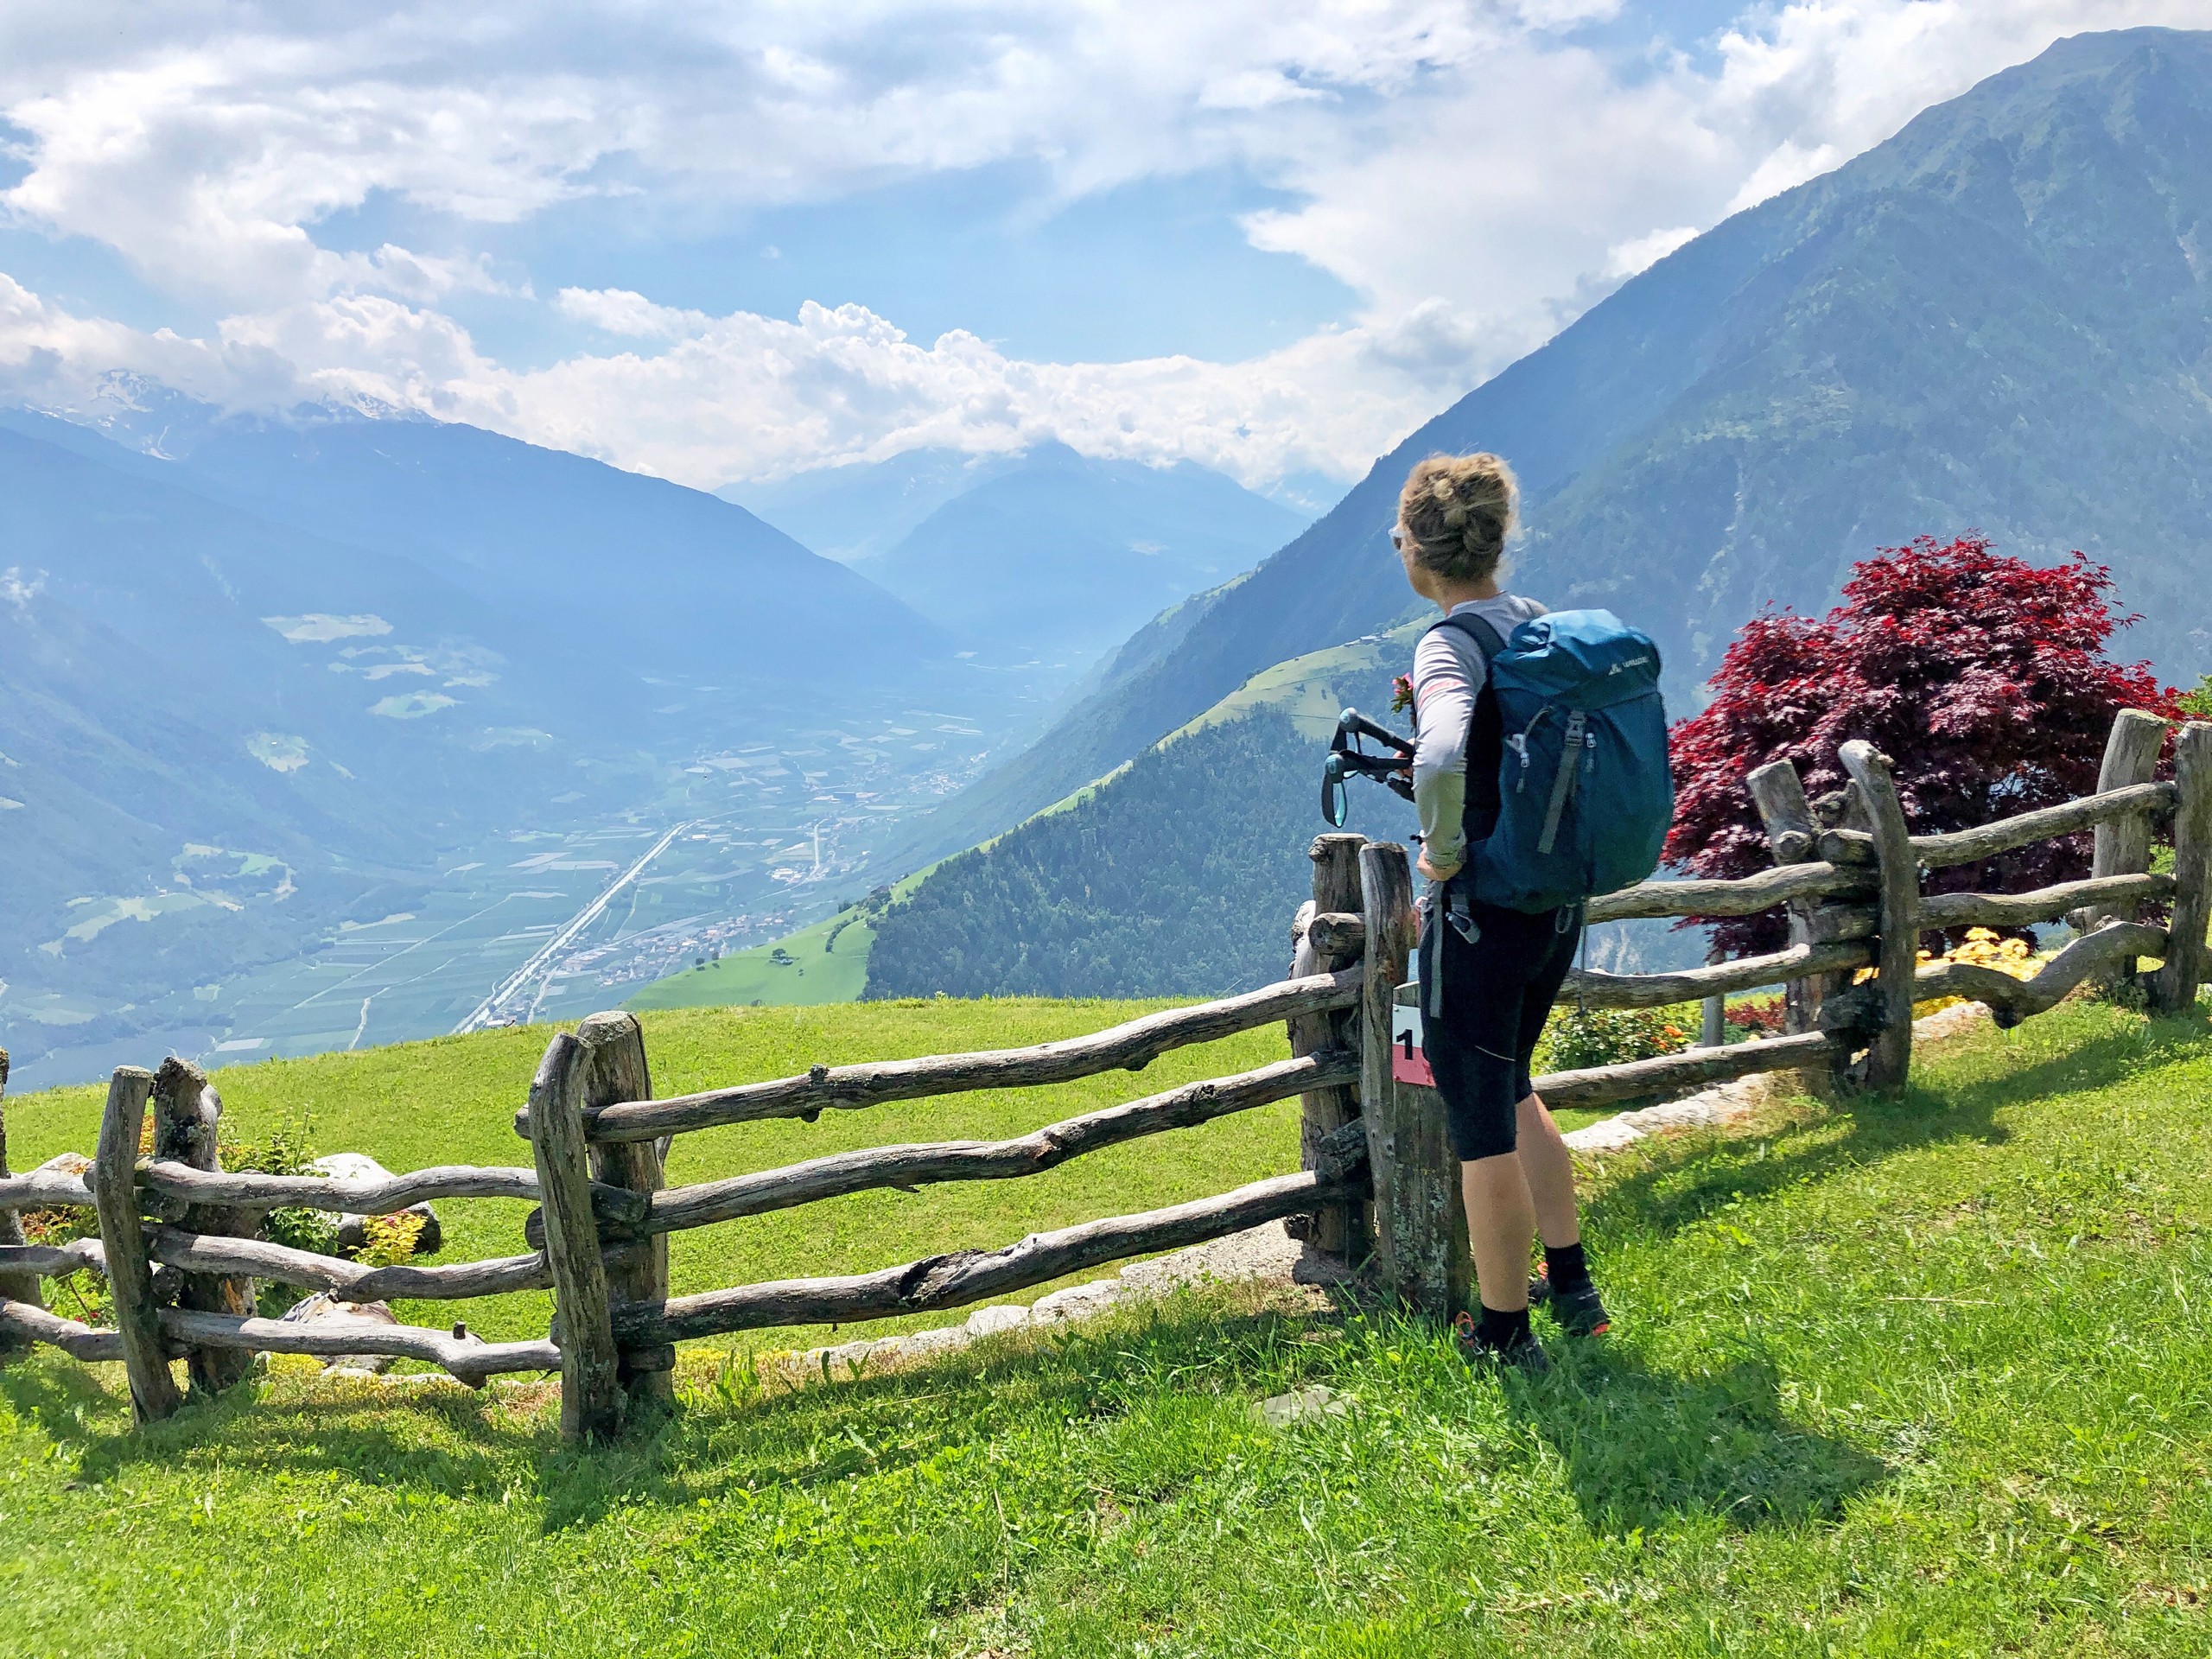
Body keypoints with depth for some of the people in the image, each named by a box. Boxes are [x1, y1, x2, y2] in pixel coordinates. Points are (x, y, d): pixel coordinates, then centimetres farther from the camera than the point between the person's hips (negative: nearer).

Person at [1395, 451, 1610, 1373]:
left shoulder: (1453, 643, -18)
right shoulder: (1542, 625, 7)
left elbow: (1440, 759, -38)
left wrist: (1444, 848, -21)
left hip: (1482, 911, -8)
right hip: (1559, 902, 8)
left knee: (1480, 1122, 7)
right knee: (1508, 1088, 27)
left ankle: (1505, 1337, 21)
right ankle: (1571, 1287, 34)